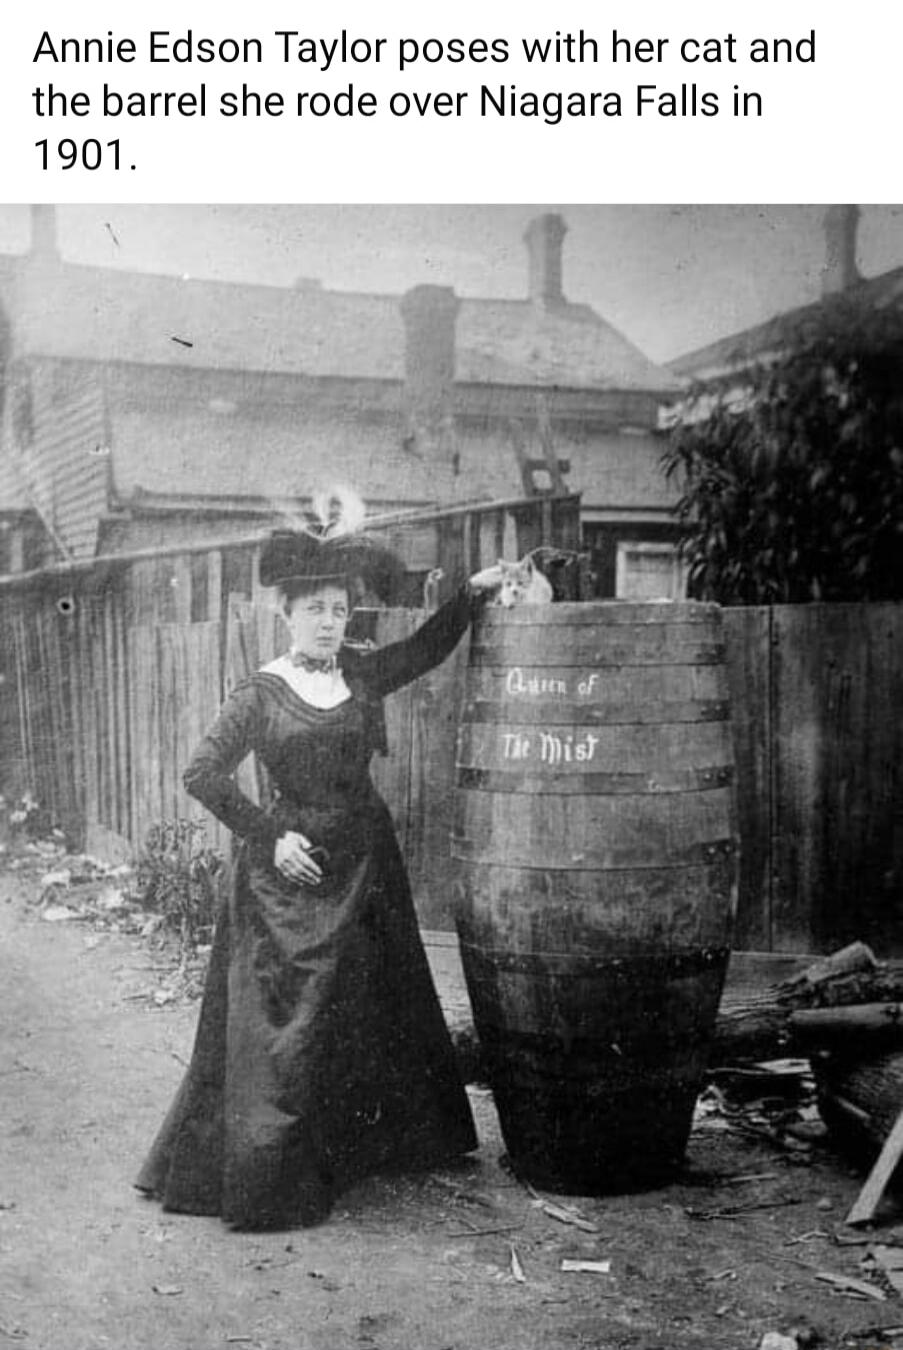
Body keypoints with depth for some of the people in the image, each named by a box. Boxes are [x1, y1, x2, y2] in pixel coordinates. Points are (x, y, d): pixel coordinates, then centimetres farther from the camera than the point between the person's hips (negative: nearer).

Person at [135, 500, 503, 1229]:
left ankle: (376, 1144, 32)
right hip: (292, 869, -6)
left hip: (366, 860, 6)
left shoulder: (362, 674, 5)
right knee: (285, 1020, -4)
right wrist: (270, 834, -13)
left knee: (377, 1010, 15)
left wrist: (472, 594, 9)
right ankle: (259, 1179, 6)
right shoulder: (260, 695, -8)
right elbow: (202, 774, -9)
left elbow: (425, 649, 20)